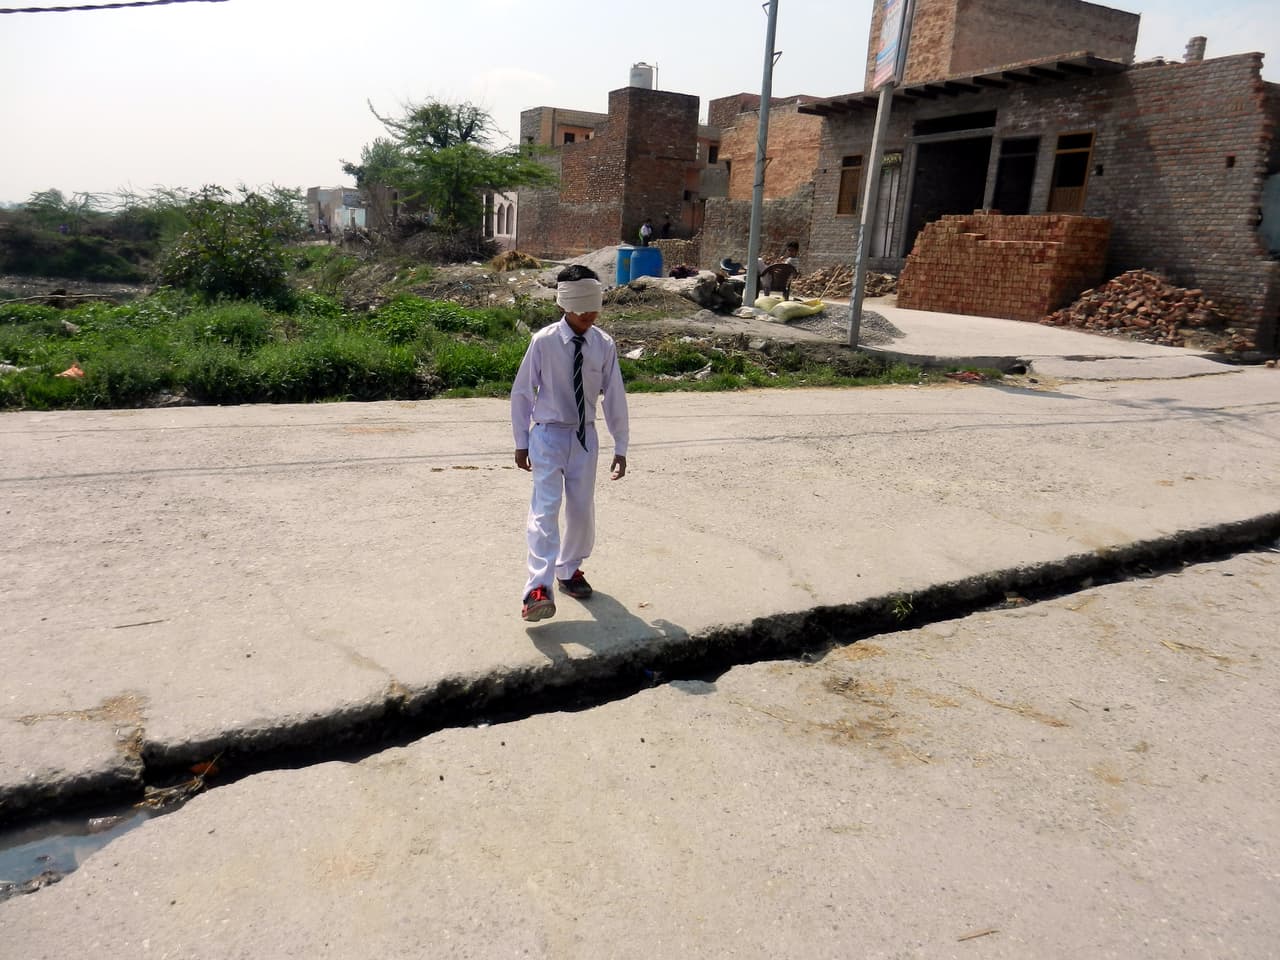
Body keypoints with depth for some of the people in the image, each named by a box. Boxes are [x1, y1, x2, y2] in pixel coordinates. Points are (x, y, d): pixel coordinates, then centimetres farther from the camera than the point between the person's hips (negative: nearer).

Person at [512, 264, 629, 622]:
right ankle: (539, 589, -18)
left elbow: (614, 396, 1)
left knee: (582, 510, 11)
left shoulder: (604, 345, -5)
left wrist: (620, 447, 3)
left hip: (585, 436, 3)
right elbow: (522, 392, -3)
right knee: (545, 510, -13)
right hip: (548, 434, -3)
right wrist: (521, 442, -1)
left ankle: (569, 569, 34)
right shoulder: (543, 341, -11)